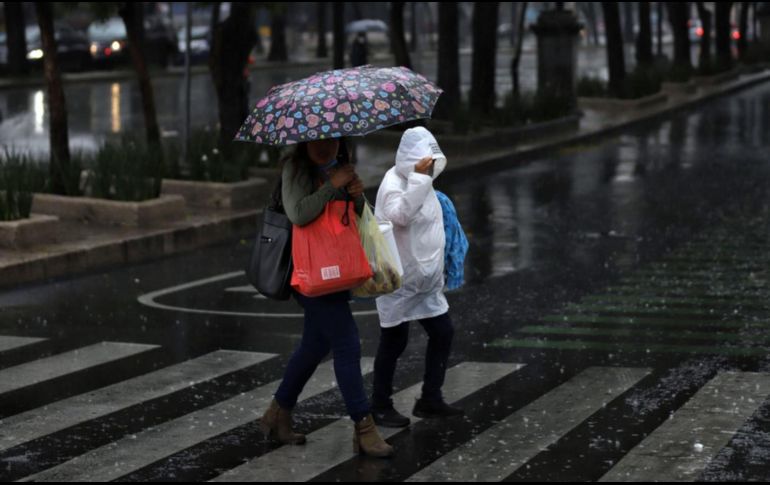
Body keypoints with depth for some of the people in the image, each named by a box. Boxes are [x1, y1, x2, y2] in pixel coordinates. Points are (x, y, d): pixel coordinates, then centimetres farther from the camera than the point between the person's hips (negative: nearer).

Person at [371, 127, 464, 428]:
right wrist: (419, 178, -35)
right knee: (394, 342, 0)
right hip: (398, 280, -9)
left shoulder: (421, 183, 12)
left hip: (426, 281, 9)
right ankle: (380, 406, 13)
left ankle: (430, 400, 19)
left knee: (442, 333, 8)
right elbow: (400, 214, -37)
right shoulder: (393, 183, -16)